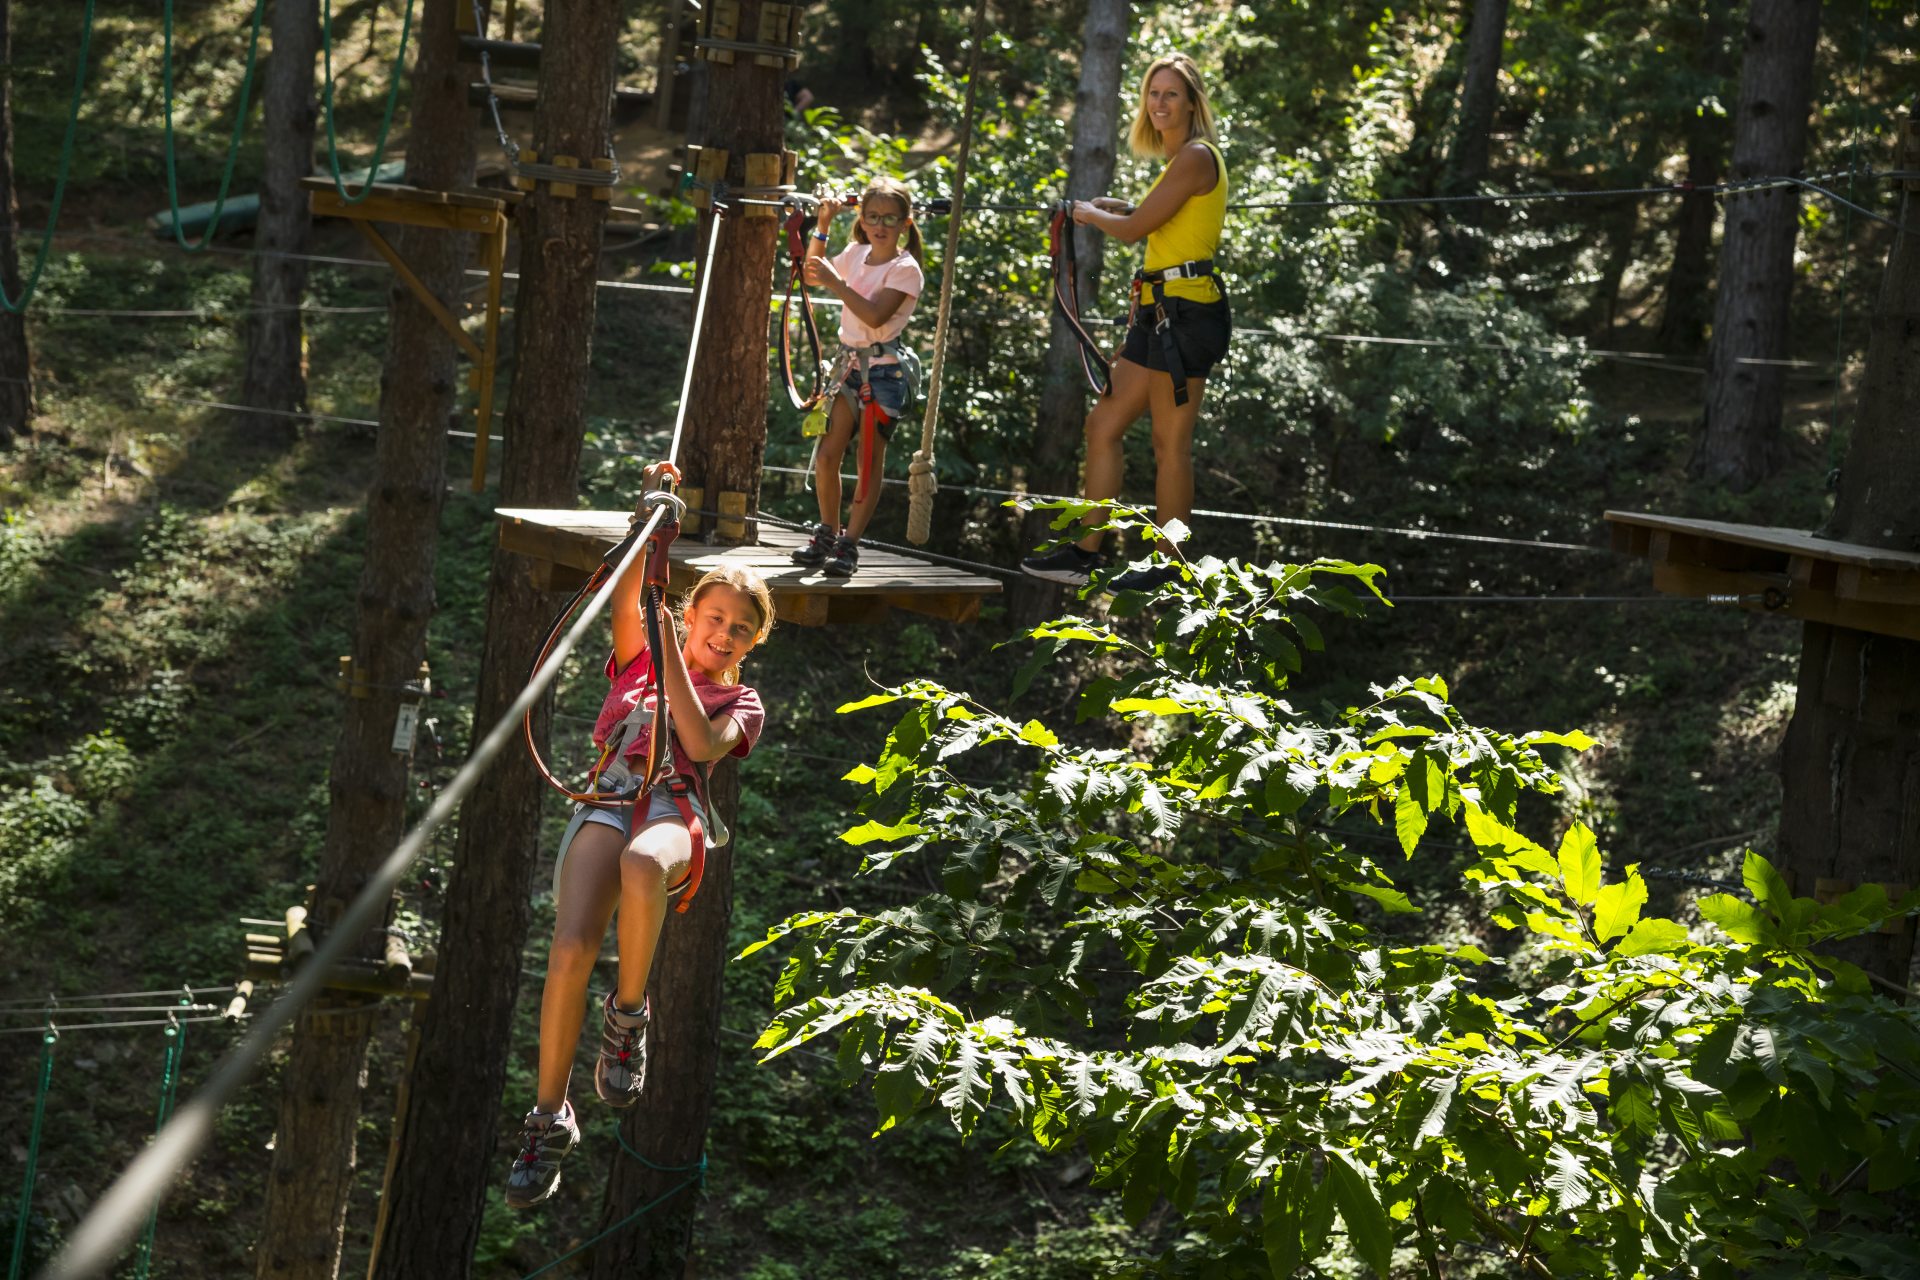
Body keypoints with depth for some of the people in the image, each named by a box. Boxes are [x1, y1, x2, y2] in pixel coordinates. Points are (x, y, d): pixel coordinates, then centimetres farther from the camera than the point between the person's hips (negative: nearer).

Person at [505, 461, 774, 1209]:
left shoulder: (742, 705, 24)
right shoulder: (639, 661, 28)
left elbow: (701, 743, 1)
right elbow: (624, 597, 9)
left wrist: (671, 657, -1)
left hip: (675, 809, -1)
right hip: (607, 801, 1)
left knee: (641, 865, -42)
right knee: (572, 948, -26)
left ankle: (627, 1014, -17)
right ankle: (549, 1117, -10)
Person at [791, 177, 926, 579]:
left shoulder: (905, 269, -12)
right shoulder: (856, 254, 8)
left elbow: (874, 315, -25)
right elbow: (813, 275, 23)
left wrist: (836, 283, -28)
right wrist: (821, 227, 12)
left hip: (882, 369, -6)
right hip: (849, 363, 6)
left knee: (870, 463, -3)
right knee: (826, 456, 2)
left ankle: (849, 545, 0)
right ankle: (827, 534, 17)